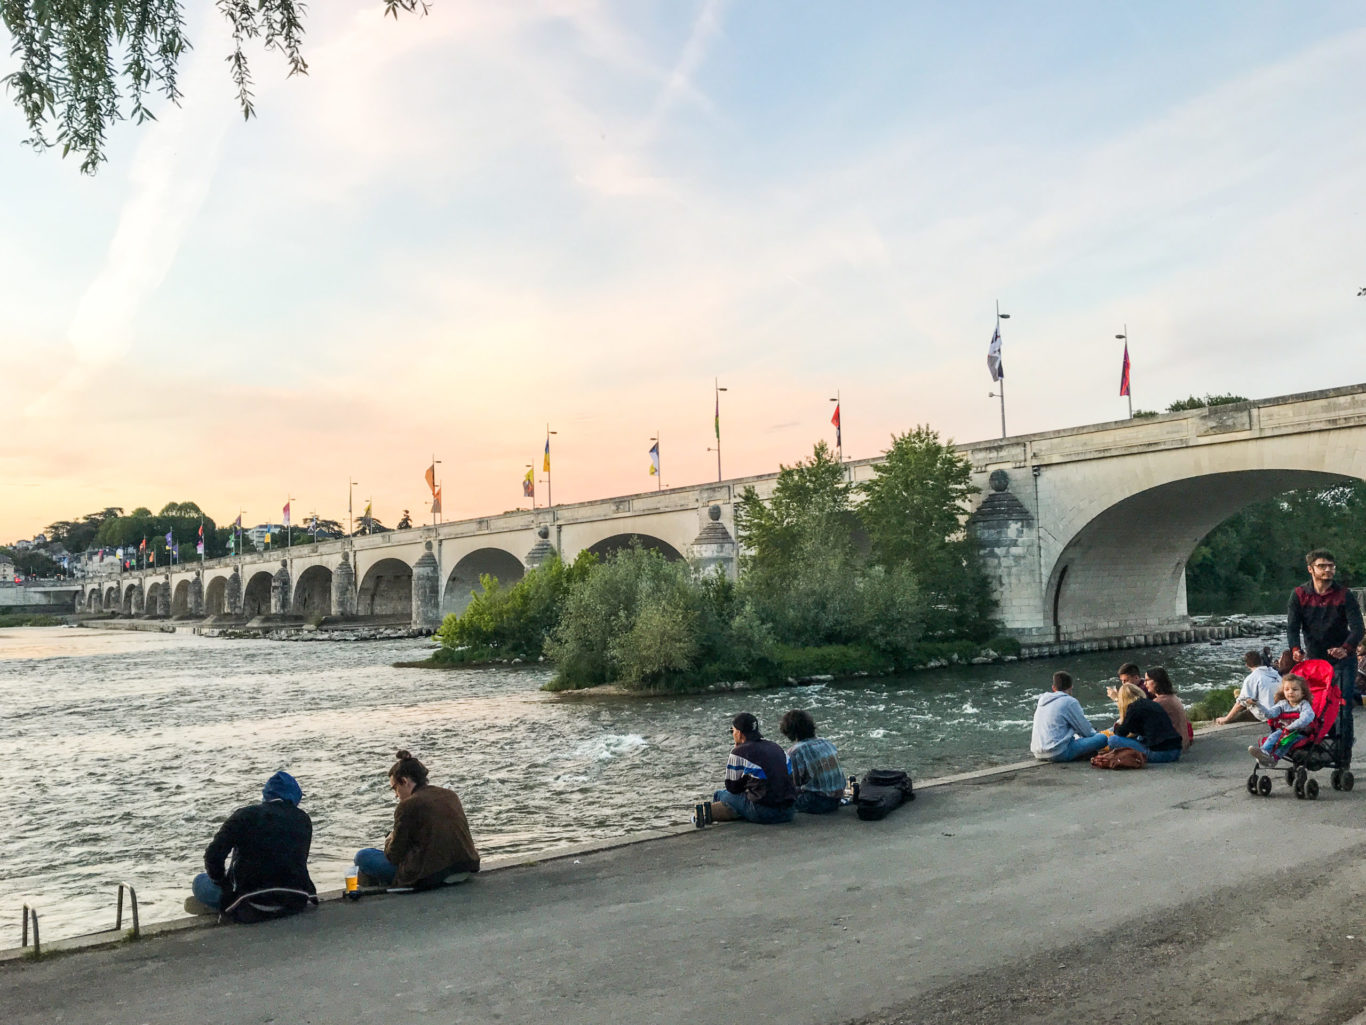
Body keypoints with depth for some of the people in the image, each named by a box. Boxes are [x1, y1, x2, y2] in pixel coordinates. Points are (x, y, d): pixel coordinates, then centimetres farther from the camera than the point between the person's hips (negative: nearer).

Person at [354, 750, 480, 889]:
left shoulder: (407, 806, -10)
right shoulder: (451, 795, 9)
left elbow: (394, 855, -4)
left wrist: (389, 840, 19)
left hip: (429, 877, -8)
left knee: (362, 856, 3)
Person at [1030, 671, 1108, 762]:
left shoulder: (1042, 700, 16)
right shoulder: (1069, 701, -6)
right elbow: (1086, 730, 1)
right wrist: (1094, 733, 24)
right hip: (1058, 754, -8)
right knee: (1102, 738, -6)